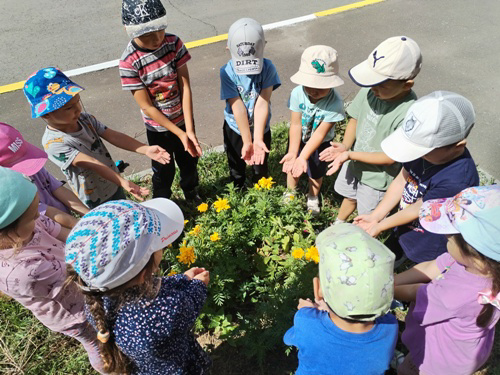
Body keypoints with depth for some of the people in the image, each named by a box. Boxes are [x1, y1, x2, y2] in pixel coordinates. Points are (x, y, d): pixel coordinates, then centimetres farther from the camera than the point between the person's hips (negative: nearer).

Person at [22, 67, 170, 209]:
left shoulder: (85, 119, -7)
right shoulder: (53, 143, -26)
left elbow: (113, 136, -14)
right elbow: (91, 163, -36)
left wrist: (145, 150, -26)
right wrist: (123, 182, -46)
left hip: (115, 186, 6)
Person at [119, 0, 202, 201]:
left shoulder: (174, 42, -15)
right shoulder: (129, 62, -23)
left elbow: (185, 87, -15)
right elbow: (147, 107, -19)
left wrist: (190, 129, -21)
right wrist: (180, 133, -20)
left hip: (183, 119, 3)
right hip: (158, 128, -3)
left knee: (189, 160, 22)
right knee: (164, 170, 15)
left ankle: (191, 193, 53)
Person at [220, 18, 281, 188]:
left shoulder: (267, 68, -21)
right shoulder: (227, 72, -23)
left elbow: (262, 104, -27)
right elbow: (237, 107, -28)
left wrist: (258, 139, -34)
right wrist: (247, 142, -31)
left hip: (260, 128, 1)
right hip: (235, 129, 0)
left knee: (261, 168, 23)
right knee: (237, 170, 22)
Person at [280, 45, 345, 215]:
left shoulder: (334, 102, -35)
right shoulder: (298, 93, -28)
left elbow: (320, 133, -32)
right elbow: (296, 125, -25)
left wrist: (303, 157, -39)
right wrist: (293, 153, -32)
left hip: (321, 143, -2)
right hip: (298, 138, 2)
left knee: (316, 174, 18)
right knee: (292, 168, 21)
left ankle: (313, 199, 50)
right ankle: (290, 193, 53)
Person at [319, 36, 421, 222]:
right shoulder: (370, 90, -19)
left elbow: (390, 157, -28)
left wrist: (350, 154, -28)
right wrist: (345, 146, -19)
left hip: (377, 178, -6)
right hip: (354, 162, 6)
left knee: (368, 218, 20)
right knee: (350, 197, 33)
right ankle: (338, 224, 61)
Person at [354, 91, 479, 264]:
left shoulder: (455, 180, -39)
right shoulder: (423, 145, -21)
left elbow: (417, 210, -26)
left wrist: (380, 226, -11)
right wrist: (375, 216, -8)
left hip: (430, 249, -6)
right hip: (405, 229, 6)